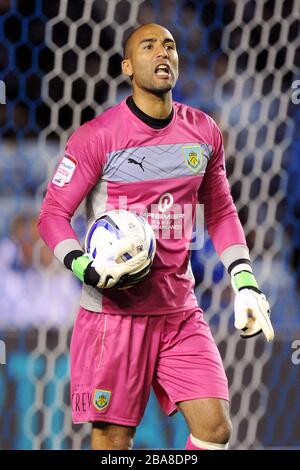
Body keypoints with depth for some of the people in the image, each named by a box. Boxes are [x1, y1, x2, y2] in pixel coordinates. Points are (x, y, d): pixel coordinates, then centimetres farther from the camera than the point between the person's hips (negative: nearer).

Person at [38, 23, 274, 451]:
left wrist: (245, 284, 5)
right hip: (114, 310, -4)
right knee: (113, 440, -3)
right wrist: (87, 269, -22)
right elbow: (53, 213, -5)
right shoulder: (97, 136, -8)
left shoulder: (203, 131, 7)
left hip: (180, 311, 4)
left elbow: (221, 213, 16)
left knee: (215, 428, -6)